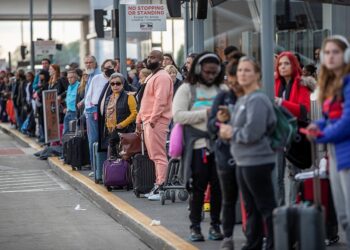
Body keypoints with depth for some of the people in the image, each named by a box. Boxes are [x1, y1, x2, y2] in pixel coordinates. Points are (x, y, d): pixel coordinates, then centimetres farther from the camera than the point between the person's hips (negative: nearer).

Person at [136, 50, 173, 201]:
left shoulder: (162, 77, -11)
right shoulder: (151, 77, 23)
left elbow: (160, 100, -20)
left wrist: (152, 120, -24)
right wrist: (139, 119, 22)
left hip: (156, 122, -11)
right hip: (148, 121, 11)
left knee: (158, 156, -12)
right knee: (154, 156, 11)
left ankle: (161, 187, -14)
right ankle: (157, 186, 14)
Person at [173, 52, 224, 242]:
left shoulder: (221, 90, 11)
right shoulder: (187, 89, 2)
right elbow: (178, 116, -8)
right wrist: (205, 114, -14)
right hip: (198, 145, -3)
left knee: (218, 186, 5)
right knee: (198, 187, 2)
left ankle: (215, 225, 17)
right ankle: (195, 226, 12)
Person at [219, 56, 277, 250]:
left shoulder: (257, 100, -15)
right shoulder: (242, 100, 13)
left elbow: (252, 132, -23)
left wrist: (231, 133, -7)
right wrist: (227, 130, 0)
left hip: (257, 161, -10)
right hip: (243, 161, 10)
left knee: (266, 207, -5)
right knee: (251, 207, 16)